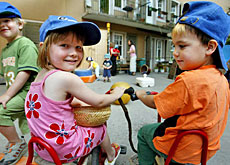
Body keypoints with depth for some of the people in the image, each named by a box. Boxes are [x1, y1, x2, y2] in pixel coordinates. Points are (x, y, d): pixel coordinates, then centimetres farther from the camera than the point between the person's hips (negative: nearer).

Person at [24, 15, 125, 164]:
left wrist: (80, 103, 9)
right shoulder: (67, 78, -29)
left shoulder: (42, 75, -1)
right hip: (64, 151, -7)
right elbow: (99, 102, -16)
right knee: (101, 128, 17)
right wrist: (117, 94, 0)